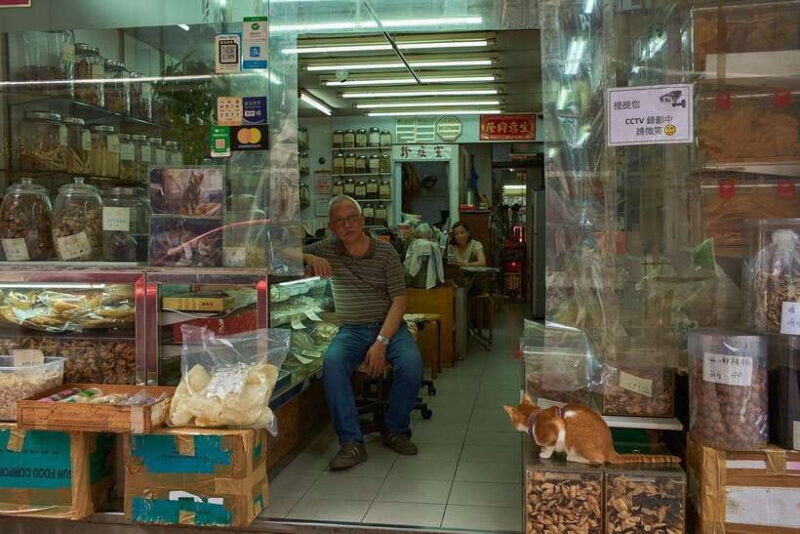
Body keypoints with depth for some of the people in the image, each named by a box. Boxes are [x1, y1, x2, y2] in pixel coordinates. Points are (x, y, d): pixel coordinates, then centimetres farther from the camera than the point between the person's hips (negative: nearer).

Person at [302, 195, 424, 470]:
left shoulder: (386, 252, -2)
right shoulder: (326, 250, 4)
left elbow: (399, 301, -6)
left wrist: (381, 343, -18)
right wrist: (310, 259, -19)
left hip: (389, 326, -1)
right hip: (352, 330, 1)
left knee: (411, 363, -30)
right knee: (332, 362, -31)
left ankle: (395, 430, -5)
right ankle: (351, 442, -26)